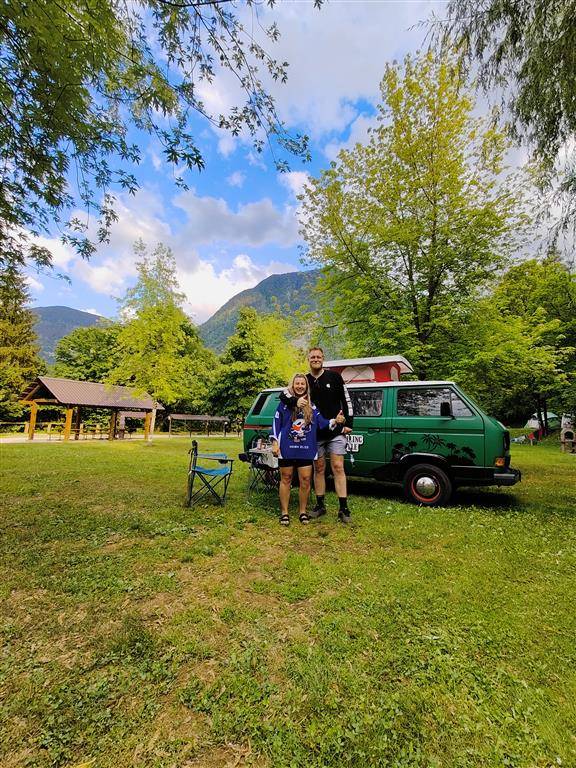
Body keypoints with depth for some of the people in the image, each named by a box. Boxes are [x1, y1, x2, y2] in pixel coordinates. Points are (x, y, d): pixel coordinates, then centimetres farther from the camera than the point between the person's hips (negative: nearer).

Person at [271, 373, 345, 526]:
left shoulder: (312, 406, 6)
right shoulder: (285, 403, 0)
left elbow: (323, 423, 1)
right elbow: (276, 423, 0)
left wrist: (335, 421, -17)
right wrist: (275, 443, -5)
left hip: (306, 450, 2)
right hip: (286, 449, -1)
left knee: (305, 480, 5)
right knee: (286, 480, 9)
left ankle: (303, 512, 22)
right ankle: (284, 513, 21)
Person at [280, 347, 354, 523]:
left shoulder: (334, 376, 1)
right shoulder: (305, 380, 5)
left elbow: (346, 400, 3)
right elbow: (284, 394, -7)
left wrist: (348, 423, -2)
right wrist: (296, 401, -27)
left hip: (336, 432, -2)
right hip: (315, 434, 2)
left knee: (338, 468, -4)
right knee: (319, 469, 10)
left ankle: (343, 509, 2)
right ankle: (320, 505, 22)